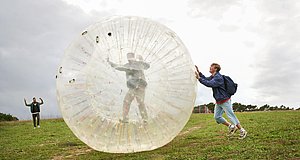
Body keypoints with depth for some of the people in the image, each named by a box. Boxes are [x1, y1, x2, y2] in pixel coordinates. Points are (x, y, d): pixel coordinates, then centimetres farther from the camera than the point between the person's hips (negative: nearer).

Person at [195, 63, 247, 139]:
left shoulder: (218, 77, -21)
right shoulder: (213, 77, 10)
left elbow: (209, 84, -32)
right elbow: (206, 79, 22)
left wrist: (199, 78, -30)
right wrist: (199, 72, 10)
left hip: (225, 100, -10)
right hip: (218, 101, 10)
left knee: (231, 116, -4)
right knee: (217, 117, 9)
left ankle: (242, 131, 7)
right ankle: (231, 126, 23)